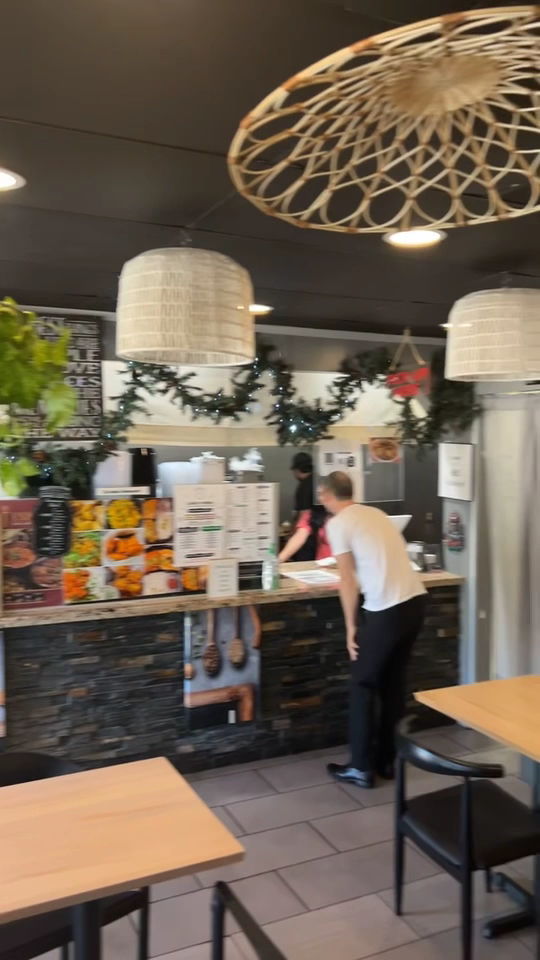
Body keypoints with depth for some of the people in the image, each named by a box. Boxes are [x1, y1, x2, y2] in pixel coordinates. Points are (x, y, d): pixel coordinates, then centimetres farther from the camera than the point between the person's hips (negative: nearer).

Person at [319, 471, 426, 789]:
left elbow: (347, 581, -4)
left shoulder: (337, 524, -3)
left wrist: (351, 626, 4)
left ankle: (362, 768, 17)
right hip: (416, 600, 7)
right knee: (394, 682, 19)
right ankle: (387, 760, 30)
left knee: (363, 685, 9)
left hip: (386, 609, -7)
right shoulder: (376, 514, 18)